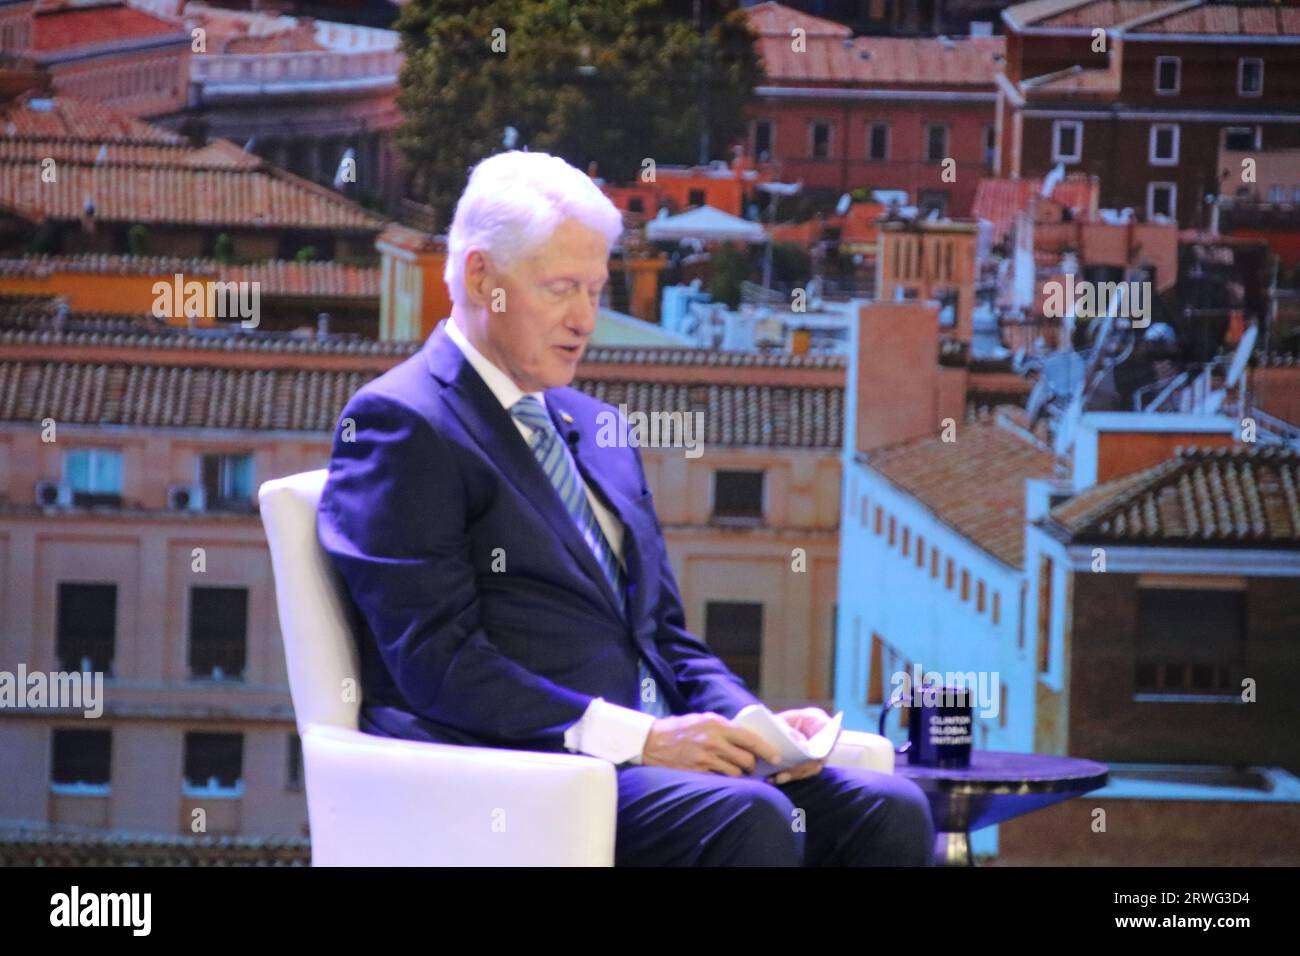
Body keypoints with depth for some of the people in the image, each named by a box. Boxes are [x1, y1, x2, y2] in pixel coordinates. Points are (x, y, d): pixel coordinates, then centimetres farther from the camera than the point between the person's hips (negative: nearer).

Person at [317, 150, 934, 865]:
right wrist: (637, 737, -19)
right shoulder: (400, 424, -3)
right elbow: (437, 663, -13)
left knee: (889, 812, -14)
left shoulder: (594, 427, 24)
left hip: (652, 747, 8)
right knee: (748, 819, -33)